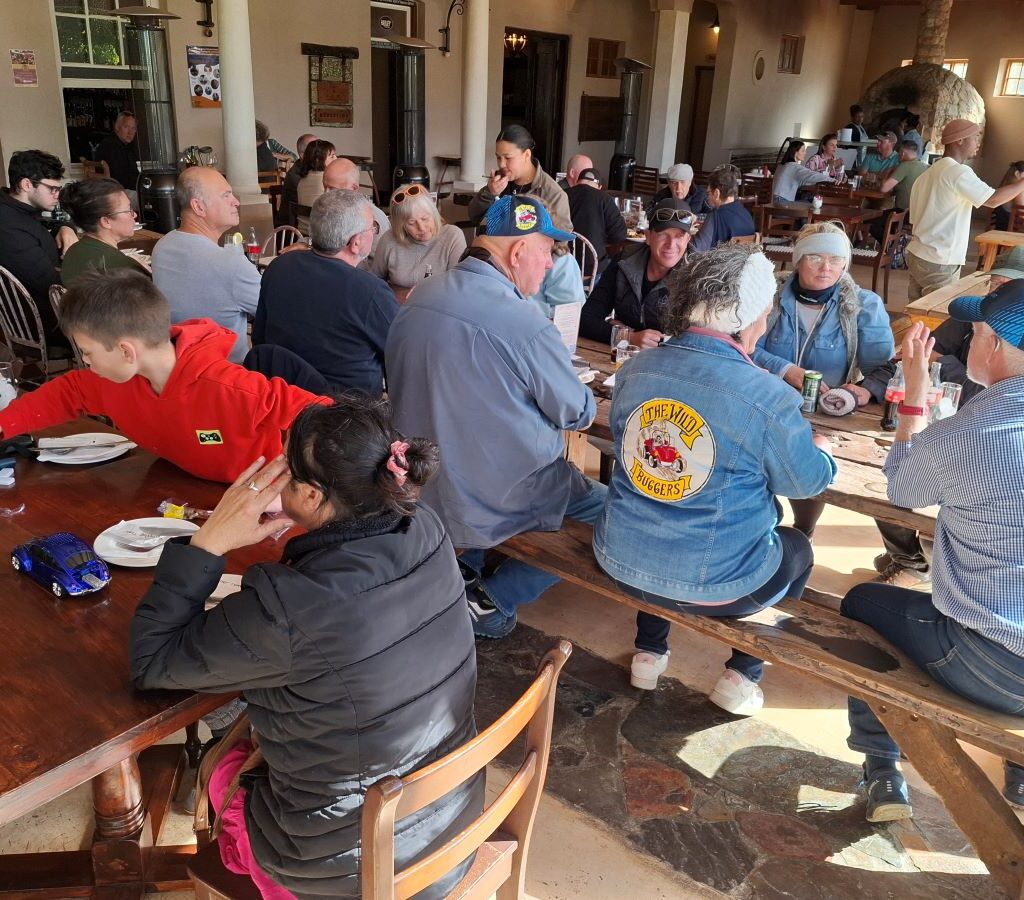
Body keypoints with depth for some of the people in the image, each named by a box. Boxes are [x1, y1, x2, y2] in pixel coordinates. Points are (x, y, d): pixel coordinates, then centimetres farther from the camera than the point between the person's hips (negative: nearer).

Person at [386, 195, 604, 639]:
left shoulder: (417, 299, -2)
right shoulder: (525, 324, -25)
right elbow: (578, 413, -12)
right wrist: (582, 405, 13)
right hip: (494, 505, -8)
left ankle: (461, 568, 24)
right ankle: (491, 601, 9)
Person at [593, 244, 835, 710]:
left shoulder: (634, 370, -7)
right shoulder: (766, 397, -22)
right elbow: (808, 481, -6)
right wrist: (822, 449, 18)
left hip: (622, 565, 4)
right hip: (713, 584, -4)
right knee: (798, 549, 27)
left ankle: (649, 652, 43)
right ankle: (742, 675, 30)